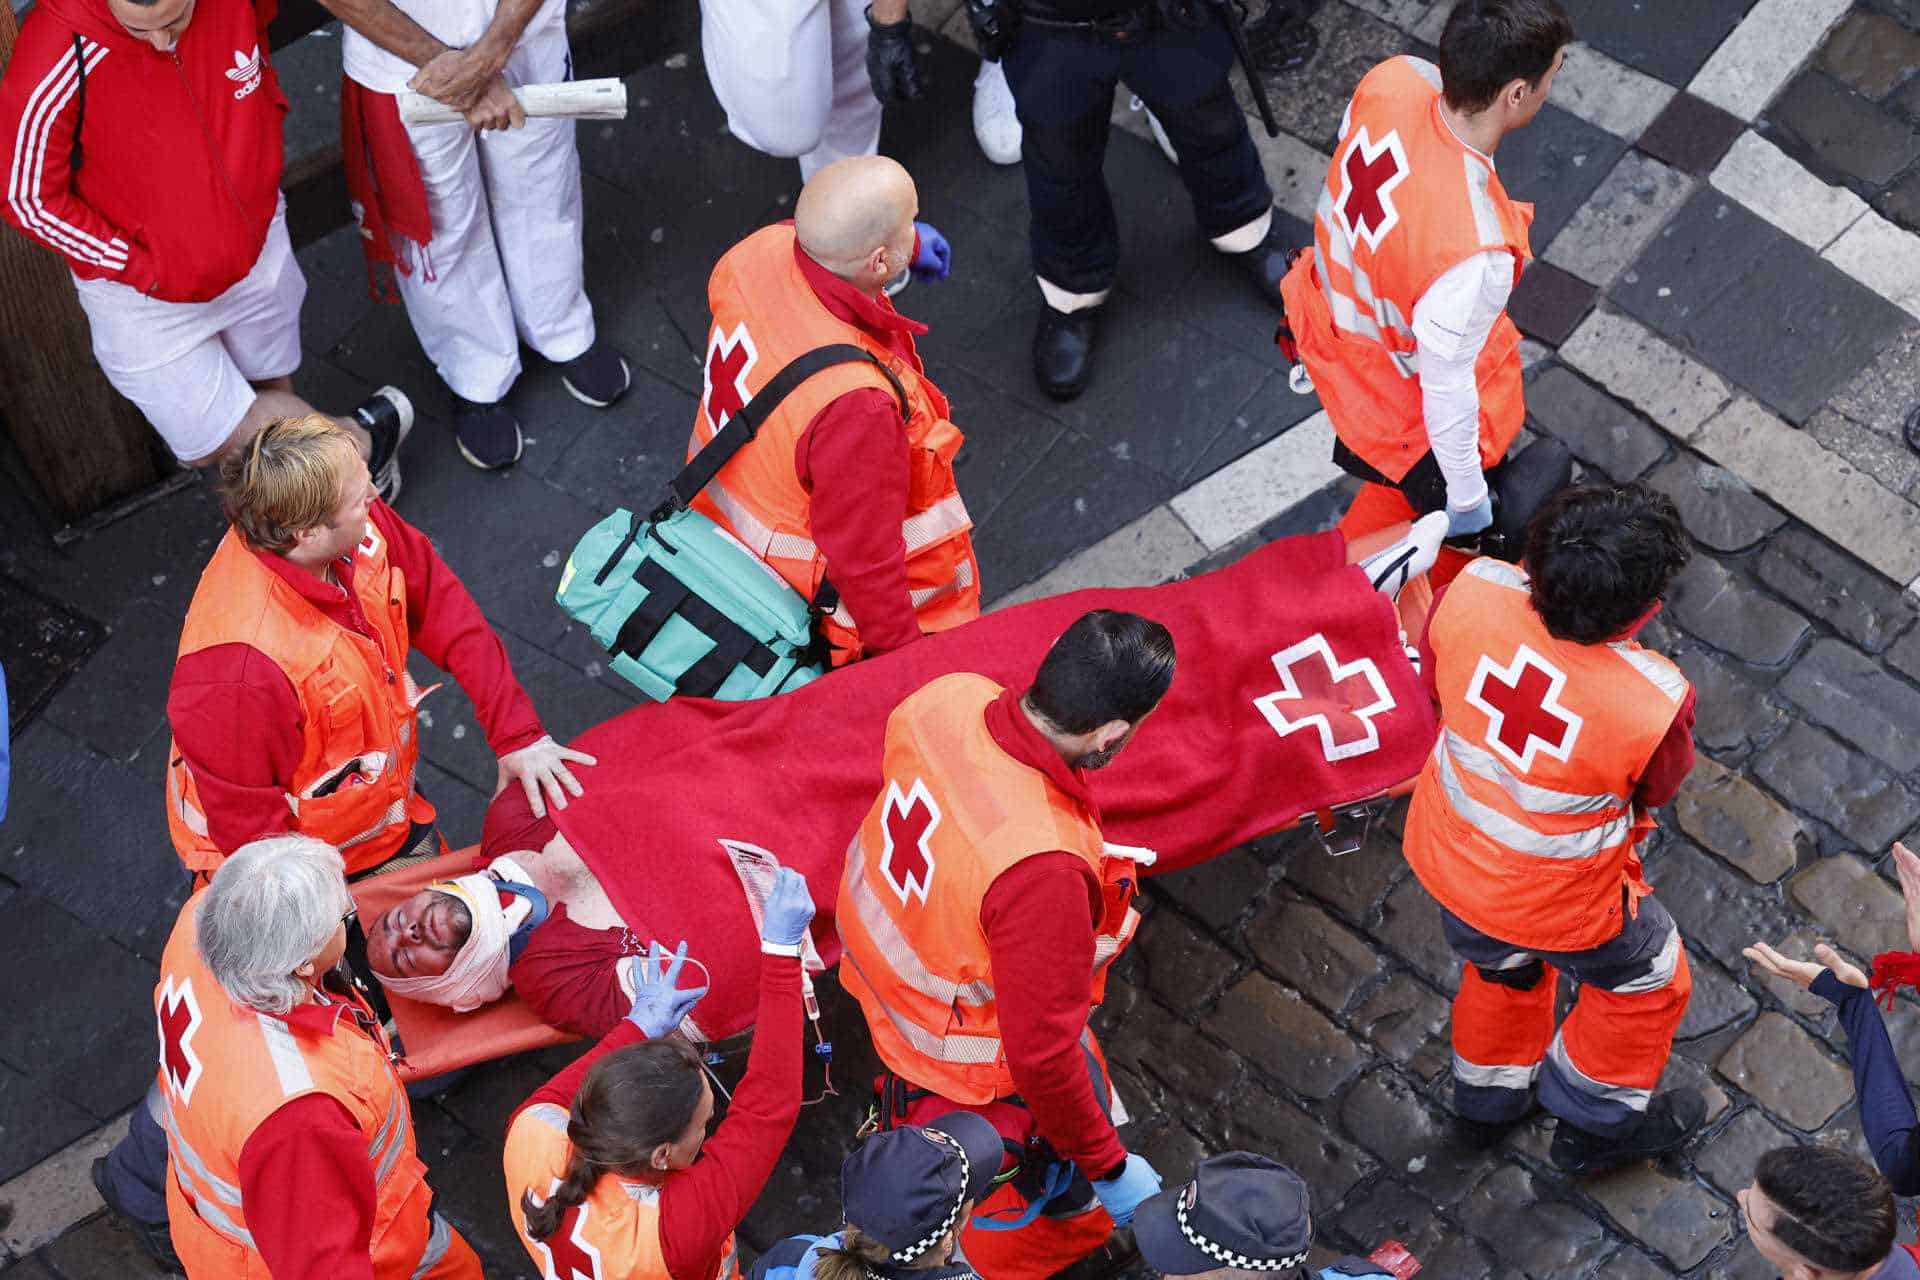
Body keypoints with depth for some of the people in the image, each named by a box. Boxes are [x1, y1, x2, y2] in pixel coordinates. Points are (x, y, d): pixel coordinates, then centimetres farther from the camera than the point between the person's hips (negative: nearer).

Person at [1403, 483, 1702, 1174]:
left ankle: (1487, 1101, 62)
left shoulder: (1471, 592, -29)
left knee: (1500, 966, 36)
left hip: (1446, 858, 5)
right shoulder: (1654, 702, -37)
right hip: (1561, 907, -4)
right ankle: (1594, 1125, 51)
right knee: (1647, 982, 29)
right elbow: (1657, 788, -13)